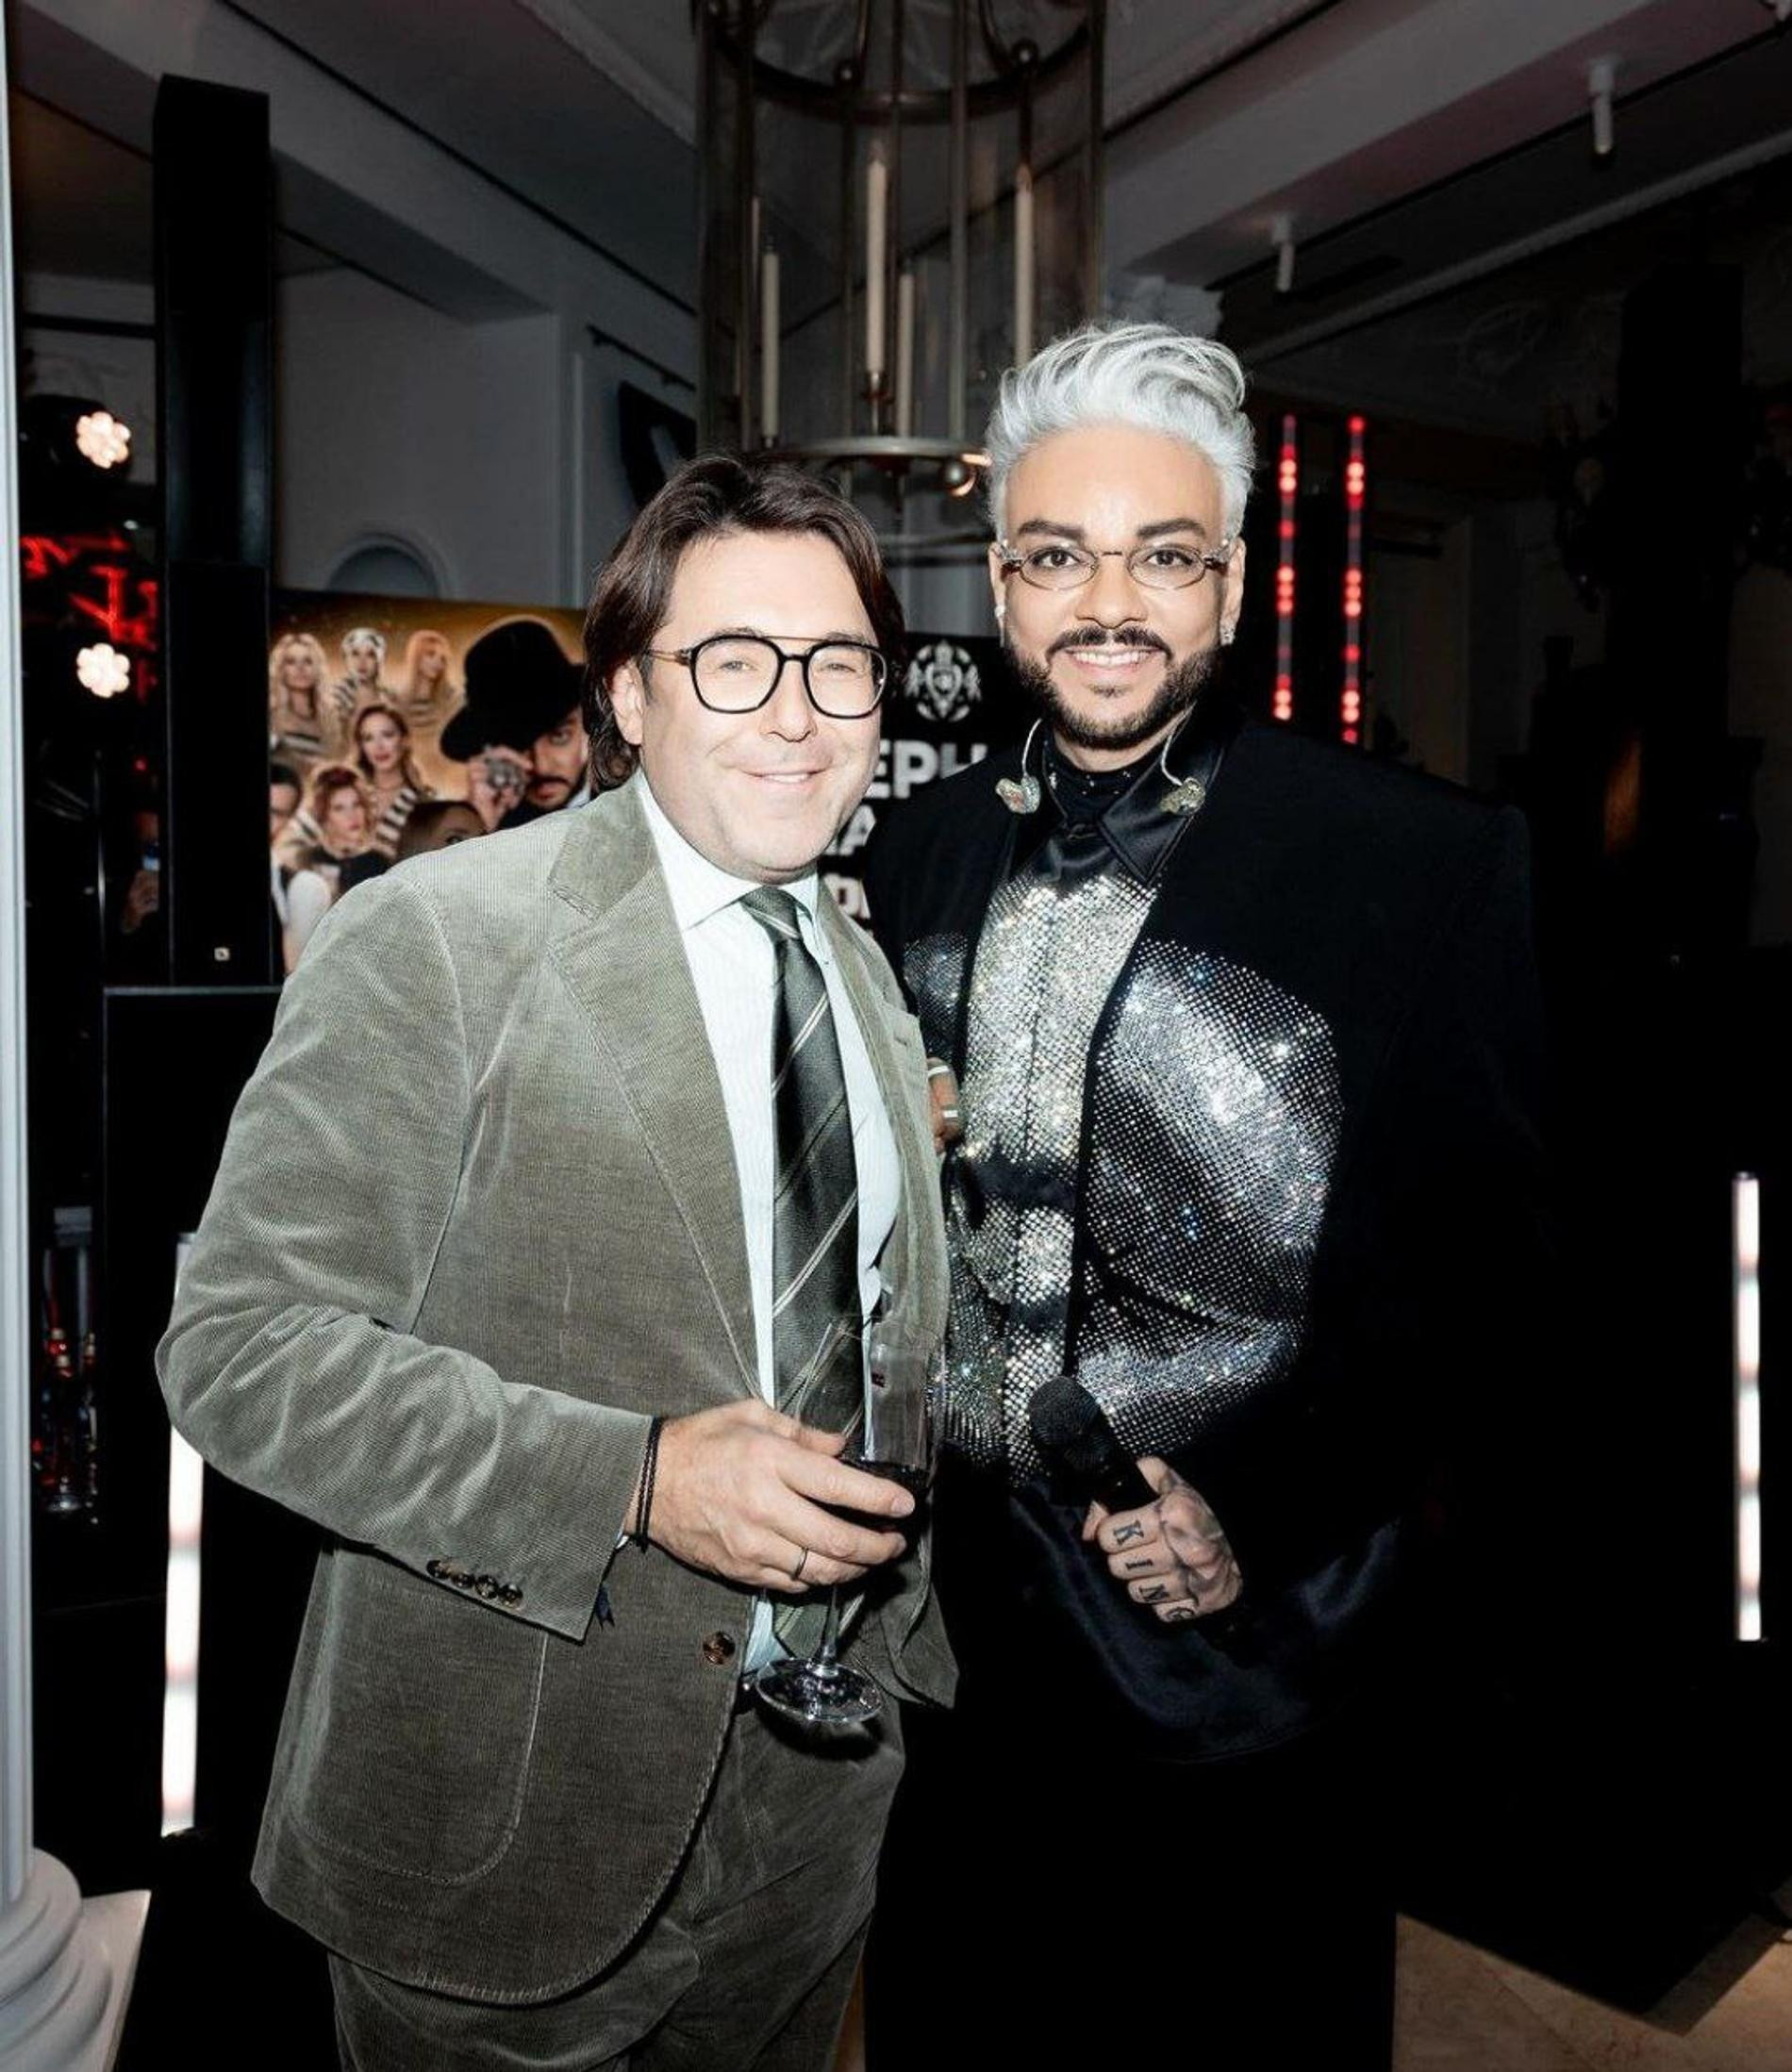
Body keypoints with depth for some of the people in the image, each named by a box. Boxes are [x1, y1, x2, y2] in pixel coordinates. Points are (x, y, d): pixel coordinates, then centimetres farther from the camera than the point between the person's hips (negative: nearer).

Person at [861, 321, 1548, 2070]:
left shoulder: (1429, 862, -12)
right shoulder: (925, 847, 3)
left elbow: (1468, 1262, -11)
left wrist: (1268, 1521, -16)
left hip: (1250, 1639, -3)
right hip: (950, 1615, 4)